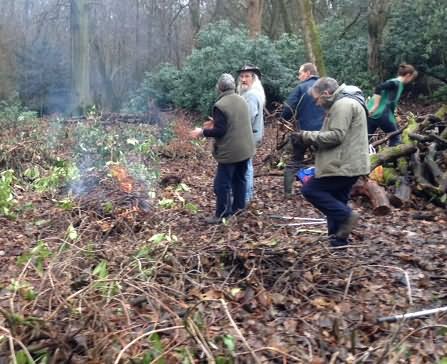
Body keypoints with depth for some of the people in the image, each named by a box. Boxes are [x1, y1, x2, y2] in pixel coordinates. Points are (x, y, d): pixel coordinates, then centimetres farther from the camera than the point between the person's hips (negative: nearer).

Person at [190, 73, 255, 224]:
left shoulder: (220, 105, -19)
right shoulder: (242, 100, 8)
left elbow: (220, 131, -20)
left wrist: (202, 132, -6)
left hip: (230, 152, -8)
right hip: (244, 149, 8)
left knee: (222, 183, 0)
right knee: (240, 179, 18)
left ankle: (221, 215, 5)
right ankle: (238, 208, 29)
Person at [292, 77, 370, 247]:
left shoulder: (343, 104, -14)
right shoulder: (344, 104, 21)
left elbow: (335, 136, -22)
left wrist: (308, 136, -12)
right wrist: (313, 139, 10)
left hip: (343, 166, -11)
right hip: (347, 164, 11)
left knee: (310, 189, -8)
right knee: (336, 202, 14)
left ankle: (346, 215, -8)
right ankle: (339, 242, 19)